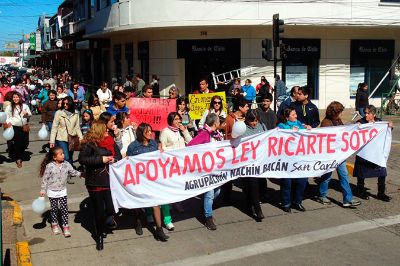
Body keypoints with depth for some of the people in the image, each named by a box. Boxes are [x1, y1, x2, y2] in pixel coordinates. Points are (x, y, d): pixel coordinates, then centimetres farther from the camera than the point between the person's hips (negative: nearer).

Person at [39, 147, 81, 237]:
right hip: (52, 192, -2)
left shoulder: (66, 164, -7)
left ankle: (65, 227, 8)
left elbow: (73, 172, 4)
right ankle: (55, 225, 31)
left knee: (64, 209, 0)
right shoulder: (49, 166, -17)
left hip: (62, 191, 2)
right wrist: (43, 190, -6)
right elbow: (45, 179, -9)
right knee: (54, 209, 12)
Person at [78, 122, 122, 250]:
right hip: (95, 182, -3)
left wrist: (114, 159, -9)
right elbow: (82, 159, -16)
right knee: (99, 211, 6)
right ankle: (99, 236, 26)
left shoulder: (111, 142, 6)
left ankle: (108, 218, 32)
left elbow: (118, 155, 14)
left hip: (110, 180, 3)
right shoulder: (90, 144, -9)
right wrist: (100, 159, -20)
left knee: (111, 207, -6)